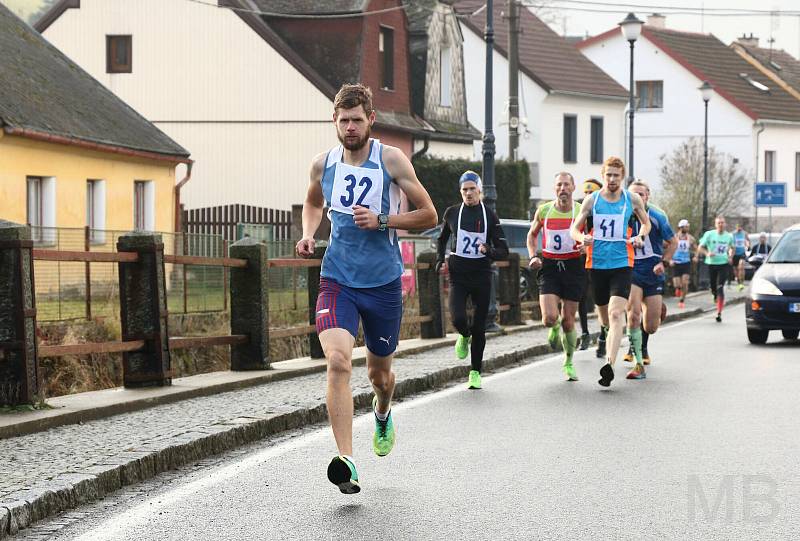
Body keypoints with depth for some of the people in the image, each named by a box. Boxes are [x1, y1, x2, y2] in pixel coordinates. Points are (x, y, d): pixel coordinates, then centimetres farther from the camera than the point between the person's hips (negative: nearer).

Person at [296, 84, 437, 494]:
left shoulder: (391, 159, -6)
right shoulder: (323, 164, 3)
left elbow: (428, 215, -3)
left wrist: (381, 220, -16)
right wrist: (308, 233, 6)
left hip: (384, 282, -1)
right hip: (336, 280, 1)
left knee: (380, 373, 15)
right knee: (337, 361, -22)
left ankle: (382, 414, 54)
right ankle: (346, 462, -27)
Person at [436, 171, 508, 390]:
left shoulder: (490, 215, -1)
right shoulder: (452, 213, 3)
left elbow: (503, 251, -2)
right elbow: (442, 239, 20)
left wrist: (489, 250, -23)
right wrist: (440, 261, 5)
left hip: (481, 275, 0)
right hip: (458, 275, 0)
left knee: (479, 327, 2)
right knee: (458, 318, -19)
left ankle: (476, 372, 16)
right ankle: (464, 337, 19)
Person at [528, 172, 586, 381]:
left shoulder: (582, 211, -3)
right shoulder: (543, 211, 2)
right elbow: (532, 234, 18)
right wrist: (533, 256, 2)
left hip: (573, 267, 0)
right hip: (549, 267, 1)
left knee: (568, 320, 3)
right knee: (549, 319, -15)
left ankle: (569, 362, 26)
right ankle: (555, 328, 24)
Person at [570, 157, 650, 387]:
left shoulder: (633, 199, 3)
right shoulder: (591, 200, 3)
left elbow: (646, 223, 19)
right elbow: (574, 228, 9)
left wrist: (640, 236, -3)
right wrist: (582, 238, -14)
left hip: (622, 263, -2)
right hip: (596, 264, 2)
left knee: (616, 313, -20)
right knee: (604, 315, 14)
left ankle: (609, 364, -29)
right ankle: (609, 340, 49)